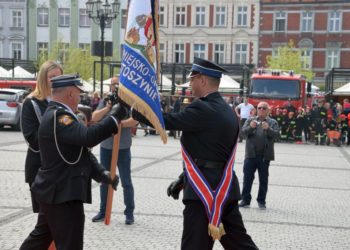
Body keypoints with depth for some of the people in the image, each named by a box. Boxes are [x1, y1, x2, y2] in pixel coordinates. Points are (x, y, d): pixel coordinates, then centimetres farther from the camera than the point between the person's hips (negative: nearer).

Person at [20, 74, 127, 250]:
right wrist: (115, 116, -24)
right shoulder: (58, 116, -20)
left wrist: (102, 174, 10)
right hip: (62, 193, -11)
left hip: (56, 190, 11)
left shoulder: (57, 114, 14)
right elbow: (89, 136, -35)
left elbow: (79, 151, 17)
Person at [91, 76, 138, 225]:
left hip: (123, 149, -4)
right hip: (105, 148, 4)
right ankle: (103, 211, 23)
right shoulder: (105, 102, 5)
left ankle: (129, 213, 12)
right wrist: (107, 108, -20)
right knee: (104, 181, 12)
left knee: (126, 182, 3)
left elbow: (134, 120, -19)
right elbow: (94, 118, -7)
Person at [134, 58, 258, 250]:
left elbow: (165, 121, -18)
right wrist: (182, 181, 22)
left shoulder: (203, 109, -15)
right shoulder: (227, 110, 14)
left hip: (204, 189, -9)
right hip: (225, 187, 9)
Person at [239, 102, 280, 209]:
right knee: (247, 178, 1)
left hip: (265, 156, -1)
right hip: (251, 154, 1)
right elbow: (244, 131, -2)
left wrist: (268, 129, -26)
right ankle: (245, 200, 8)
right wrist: (251, 127, -23)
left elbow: (276, 134, -7)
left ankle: (261, 201, 15)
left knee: (263, 179, 6)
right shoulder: (250, 120, 11)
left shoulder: (273, 122, 8)